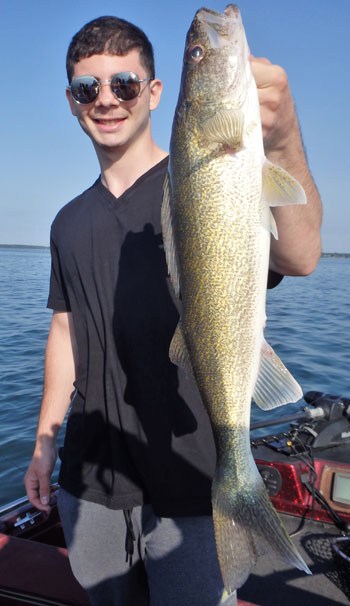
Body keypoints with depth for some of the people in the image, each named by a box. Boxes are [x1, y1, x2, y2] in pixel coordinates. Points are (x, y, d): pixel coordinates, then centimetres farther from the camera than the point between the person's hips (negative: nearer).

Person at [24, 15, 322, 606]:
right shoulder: (70, 222, 8)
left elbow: (299, 258, -27)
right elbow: (65, 331, 12)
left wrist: (283, 143, -45)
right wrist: (44, 442, 12)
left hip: (190, 481, -4)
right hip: (89, 480, 5)